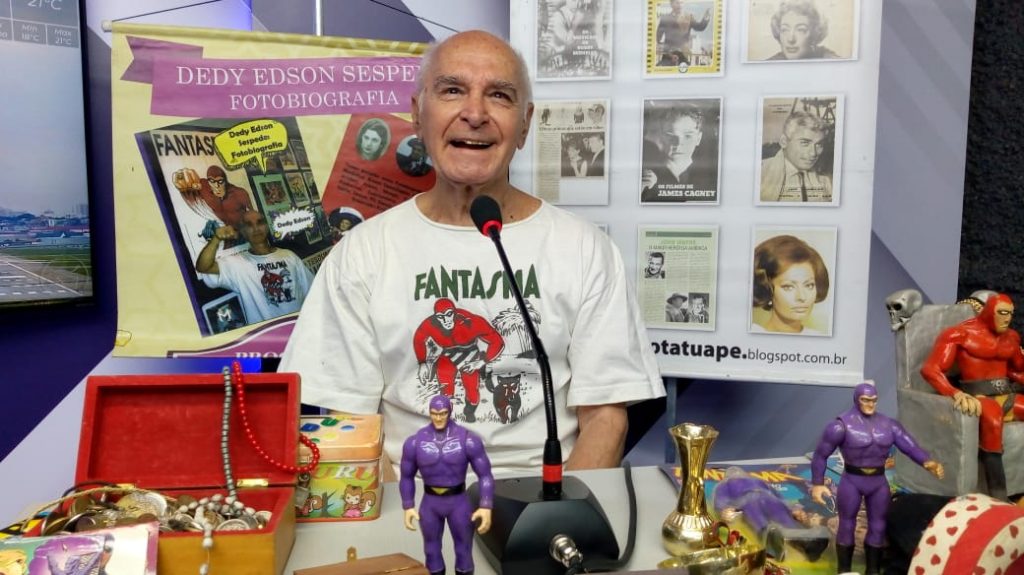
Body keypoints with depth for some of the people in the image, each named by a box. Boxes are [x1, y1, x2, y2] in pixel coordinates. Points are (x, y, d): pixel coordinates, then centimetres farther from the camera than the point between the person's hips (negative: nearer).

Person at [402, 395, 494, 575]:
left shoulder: (468, 439, -15)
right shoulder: (415, 442, -10)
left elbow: (485, 475, -10)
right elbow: (407, 476, 5)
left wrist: (486, 507, -18)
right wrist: (408, 507, 0)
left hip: (459, 502, -1)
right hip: (430, 503, 2)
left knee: (463, 551, 10)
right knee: (432, 551, 13)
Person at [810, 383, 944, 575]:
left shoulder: (888, 424, 1)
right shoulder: (842, 424, -14)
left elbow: (910, 446, -9)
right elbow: (821, 454, -11)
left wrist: (927, 462, -29)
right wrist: (817, 484, -14)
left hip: (879, 482, 5)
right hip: (851, 482, -4)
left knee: (878, 527, 14)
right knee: (847, 526, 6)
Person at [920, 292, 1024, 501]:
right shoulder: (961, 334, -6)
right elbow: (930, 369, -14)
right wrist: (956, 394, -30)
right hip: (979, 398, -7)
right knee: (992, 416, -40)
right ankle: (998, 497, -39)